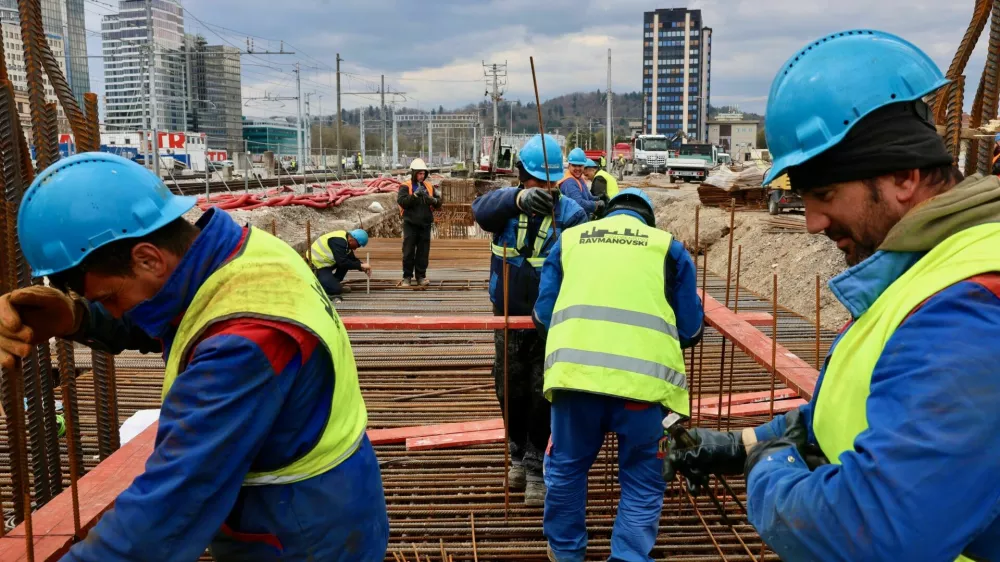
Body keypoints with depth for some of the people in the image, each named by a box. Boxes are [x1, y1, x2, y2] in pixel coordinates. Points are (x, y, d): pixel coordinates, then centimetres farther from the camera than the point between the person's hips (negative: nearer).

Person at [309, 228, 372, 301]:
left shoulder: (345, 240, 4)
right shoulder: (338, 241, -26)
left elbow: (352, 259, 11)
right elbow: (342, 262, -32)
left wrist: (363, 266, -4)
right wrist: (360, 265, -26)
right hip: (317, 265, -10)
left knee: (348, 261, 0)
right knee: (335, 289, -20)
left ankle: (335, 283, 7)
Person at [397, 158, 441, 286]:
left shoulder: (429, 186, 12)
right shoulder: (405, 187, -1)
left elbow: (438, 203, 9)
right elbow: (402, 201, -15)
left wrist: (432, 200, -12)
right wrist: (415, 195, -23)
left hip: (425, 224, 4)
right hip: (410, 224, -4)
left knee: (423, 251, 6)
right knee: (409, 251, 0)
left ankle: (421, 276, 15)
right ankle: (407, 276, 9)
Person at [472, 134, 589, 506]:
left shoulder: (569, 212, -10)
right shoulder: (505, 205, -5)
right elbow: (482, 209, -30)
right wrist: (518, 198, -50)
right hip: (508, 318, 3)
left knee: (543, 396, 0)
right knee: (510, 391, 14)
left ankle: (536, 468, 17)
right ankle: (518, 455, 36)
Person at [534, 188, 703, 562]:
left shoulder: (569, 239, 23)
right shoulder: (669, 247, 19)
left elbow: (543, 313, 23)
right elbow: (691, 328, 18)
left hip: (575, 368, 2)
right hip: (644, 374, -1)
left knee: (566, 466, 22)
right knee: (643, 480, 14)